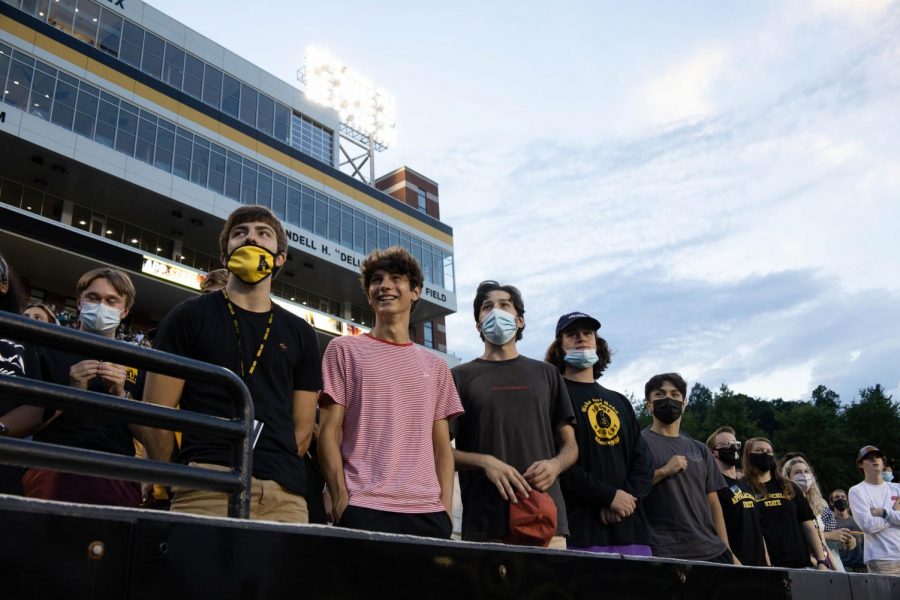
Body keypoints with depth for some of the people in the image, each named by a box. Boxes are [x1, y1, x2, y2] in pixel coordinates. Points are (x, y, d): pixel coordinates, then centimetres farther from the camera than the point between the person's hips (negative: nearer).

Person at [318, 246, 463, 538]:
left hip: (428, 511, 3)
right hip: (365, 509, -3)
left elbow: (442, 446, 13)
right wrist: (341, 500, -8)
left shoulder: (435, 367, 16)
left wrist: (446, 508, 2)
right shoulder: (345, 349, 6)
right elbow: (329, 432, 1)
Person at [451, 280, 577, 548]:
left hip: (547, 518, 2)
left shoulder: (546, 374, 16)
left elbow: (570, 444, 16)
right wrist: (485, 462, -12)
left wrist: (555, 465, -6)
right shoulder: (460, 376, 9)